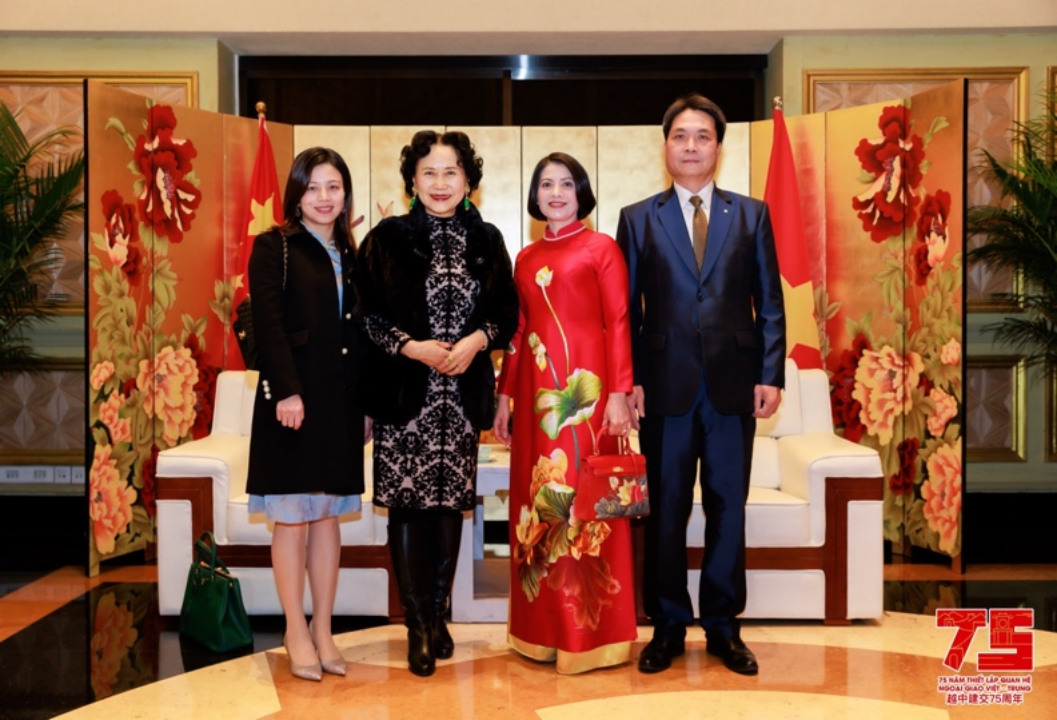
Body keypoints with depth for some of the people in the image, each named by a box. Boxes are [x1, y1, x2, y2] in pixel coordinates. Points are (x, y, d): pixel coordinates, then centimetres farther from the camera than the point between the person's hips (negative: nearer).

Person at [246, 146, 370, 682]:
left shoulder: (350, 255, 15)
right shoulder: (274, 247, -1)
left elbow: (360, 333, 14)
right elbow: (268, 324, -10)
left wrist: (366, 403, 10)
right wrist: (287, 391, -19)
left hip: (340, 399, 5)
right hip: (294, 395, -5)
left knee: (328, 515, 10)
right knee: (292, 517, 2)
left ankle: (323, 629, 19)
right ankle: (296, 633, 13)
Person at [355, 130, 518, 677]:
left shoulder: (485, 240, 6)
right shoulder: (388, 237, -2)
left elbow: (508, 311, 7)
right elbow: (367, 312, -3)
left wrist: (476, 340, -11)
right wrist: (411, 346, -15)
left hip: (463, 392, 2)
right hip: (404, 391, -2)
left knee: (452, 503, 9)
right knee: (407, 505, 1)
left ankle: (438, 615, 24)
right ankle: (417, 627, 14)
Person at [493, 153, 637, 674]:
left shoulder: (601, 248, 1)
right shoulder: (526, 258, 16)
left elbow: (619, 323, -5)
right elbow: (519, 331, 17)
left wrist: (618, 393, -13)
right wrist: (505, 396, 14)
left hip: (586, 388, -5)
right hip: (536, 391, 5)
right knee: (537, 503, 7)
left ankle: (593, 631, 8)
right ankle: (544, 628, 19)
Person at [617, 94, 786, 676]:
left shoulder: (751, 215, 9)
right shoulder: (638, 218, 7)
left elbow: (770, 302, 6)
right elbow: (627, 308, 5)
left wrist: (771, 375, -2)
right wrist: (629, 380, -4)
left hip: (733, 384, 1)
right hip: (665, 384, 0)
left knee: (728, 508, 7)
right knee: (665, 510, 6)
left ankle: (723, 624, 20)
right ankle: (668, 625, 19)